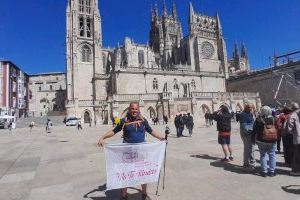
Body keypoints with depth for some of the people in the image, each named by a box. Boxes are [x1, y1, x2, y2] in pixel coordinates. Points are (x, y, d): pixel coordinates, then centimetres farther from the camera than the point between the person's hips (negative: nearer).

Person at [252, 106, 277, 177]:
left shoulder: (258, 120, -9)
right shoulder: (273, 119, -7)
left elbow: (254, 130, -5)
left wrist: (254, 139, 5)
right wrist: (276, 138, 15)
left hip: (261, 141, 0)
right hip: (272, 141, 0)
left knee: (263, 155, 8)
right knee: (272, 155, 11)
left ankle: (264, 171, 12)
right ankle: (272, 171, 16)